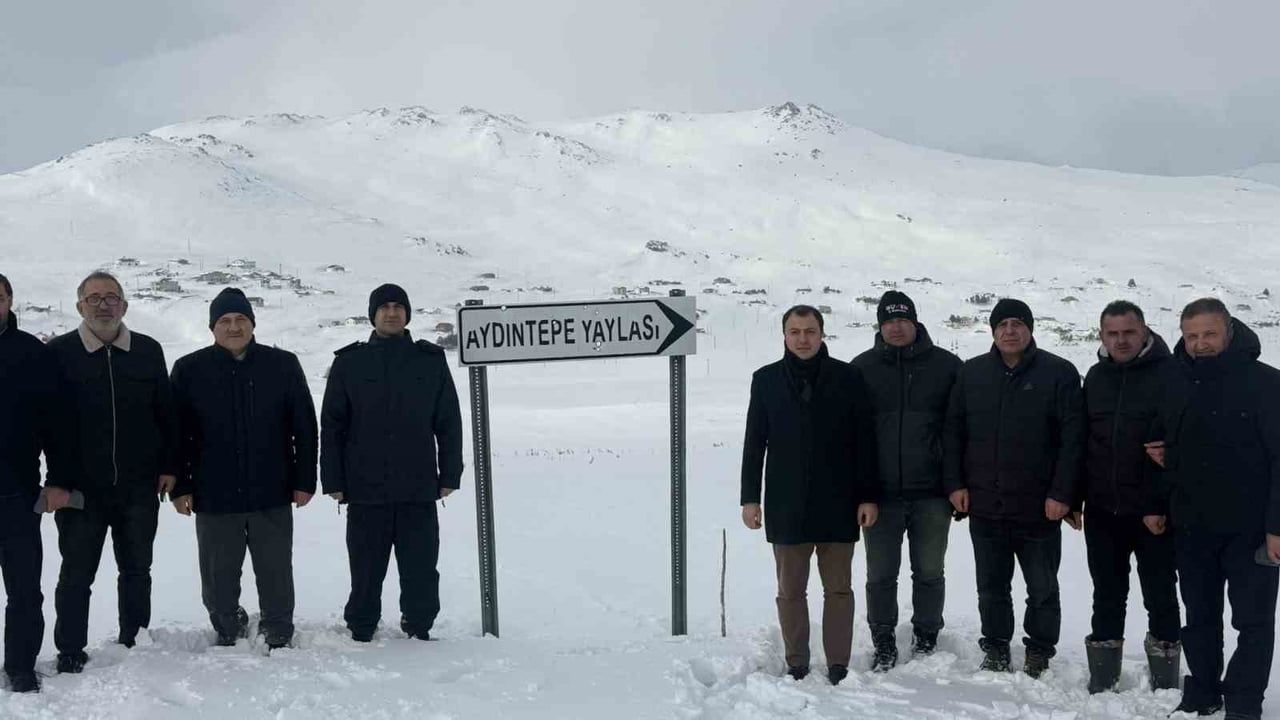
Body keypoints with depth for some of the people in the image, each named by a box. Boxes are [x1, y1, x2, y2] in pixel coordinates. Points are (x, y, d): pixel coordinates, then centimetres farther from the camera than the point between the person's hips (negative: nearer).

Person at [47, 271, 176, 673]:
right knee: (76, 575, 5)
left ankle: (134, 646, 26)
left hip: (139, 487, 3)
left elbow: (166, 413, 8)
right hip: (80, 488, -2)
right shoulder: (58, 353, -3)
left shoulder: (148, 351, 4)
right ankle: (70, 655, 16)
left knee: (137, 571, 13)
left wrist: (169, 466, 4)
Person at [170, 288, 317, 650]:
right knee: (218, 577, 11)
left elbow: (305, 427, 3)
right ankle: (228, 635, 31)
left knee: (276, 574, 8)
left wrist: (304, 481, 0)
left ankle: (279, 639, 24)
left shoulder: (283, 365, 1)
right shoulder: (190, 370, 1)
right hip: (214, 497, 0)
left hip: (272, 495, 0)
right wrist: (180, 487, -1)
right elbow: (176, 434, 3)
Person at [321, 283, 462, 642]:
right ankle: (361, 634, 20)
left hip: (420, 491, 1)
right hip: (365, 491, -1)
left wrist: (450, 475, 4)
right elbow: (332, 426, 5)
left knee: (421, 571, 6)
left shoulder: (431, 361, 8)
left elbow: (449, 423, 9)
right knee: (366, 572, 7)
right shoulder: (349, 362, 5)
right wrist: (334, 481, -1)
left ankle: (419, 631, 21)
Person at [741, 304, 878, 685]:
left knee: (838, 589, 6)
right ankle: (796, 665, 15)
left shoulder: (848, 377, 0)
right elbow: (754, 443, 6)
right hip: (786, 506, 1)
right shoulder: (766, 380, 4)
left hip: (838, 504, -1)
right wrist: (750, 498, 2)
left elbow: (864, 442, 1)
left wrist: (868, 496, -3)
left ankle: (838, 666, 14)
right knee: (790, 591, 6)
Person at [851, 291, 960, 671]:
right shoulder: (862, 367, 4)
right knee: (881, 574, 7)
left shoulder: (946, 365, 2)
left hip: (931, 492, 0)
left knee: (929, 572, 10)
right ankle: (883, 643, 20)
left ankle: (926, 638, 25)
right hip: (880, 492, 0)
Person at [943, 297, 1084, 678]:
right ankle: (995, 651, 26)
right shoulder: (972, 373, 6)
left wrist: (1062, 493, -12)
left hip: (1039, 508, -3)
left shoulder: (1058, 373, -4)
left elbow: (1072, 438, -7)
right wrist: (955, 483, 2)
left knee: (1043, 589, 9)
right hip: (984, 505, 3)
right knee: (991, 587, 13)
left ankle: (1039, 656, 23)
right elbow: (953, 431, 10)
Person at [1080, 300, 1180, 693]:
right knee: (1107, 594, 13)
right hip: (1102, 510, 5)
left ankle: (1164, 685, 19)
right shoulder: (1096, 377, 9)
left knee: (1160, 595, 7)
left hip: (1152, 512, -5)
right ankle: (1102, 681, 23)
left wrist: (1161, 505, -18)